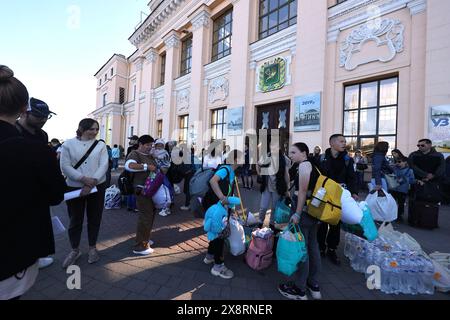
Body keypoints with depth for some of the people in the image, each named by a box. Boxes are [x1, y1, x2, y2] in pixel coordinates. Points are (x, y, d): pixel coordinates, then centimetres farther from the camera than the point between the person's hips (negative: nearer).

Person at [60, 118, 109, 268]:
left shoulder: (100, 145, 1)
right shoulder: (69, 144, -1)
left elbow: (104, 165, -8)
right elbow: (65, 166, -8)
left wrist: (91, 183, -17)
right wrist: (83, 179, -19)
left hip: (97, 187, 1)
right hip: (74, 187, 0)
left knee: (94, 218, 11)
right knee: (75, 220, 10)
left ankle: (92, 248, 30)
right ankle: (75, 250, 31)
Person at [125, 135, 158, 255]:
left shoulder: (149, 156, 17)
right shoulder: (135, 154, -10)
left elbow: (155, 169, 29)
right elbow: (129, 165, -31)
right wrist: (147, 166, -28)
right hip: (142, 190, -9)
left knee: (150, 215, 19)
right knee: (145, 216, -6)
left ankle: (145, 239, 36)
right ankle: (139, 246, 7)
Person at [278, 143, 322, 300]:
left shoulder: (304, 164, -13)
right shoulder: (312, 165, 14)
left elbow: (303, 190, -21)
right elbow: (311, 189, 15)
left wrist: (297, 214, -21)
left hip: (303, 211, -10)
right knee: (312, 246, 17)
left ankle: (300, 290, 15)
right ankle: (314, 285, 32)